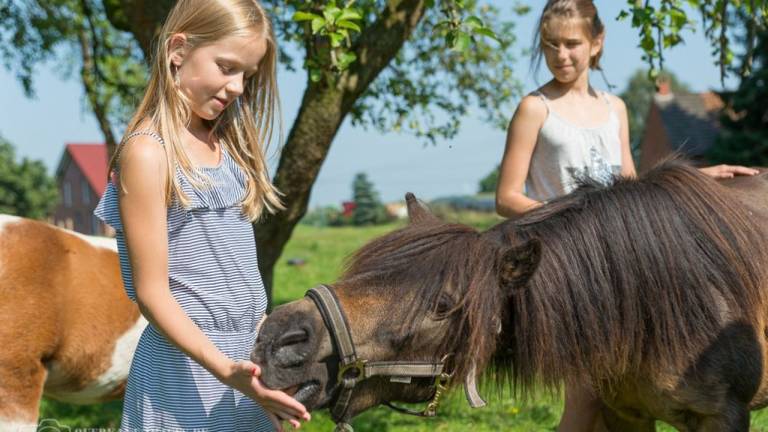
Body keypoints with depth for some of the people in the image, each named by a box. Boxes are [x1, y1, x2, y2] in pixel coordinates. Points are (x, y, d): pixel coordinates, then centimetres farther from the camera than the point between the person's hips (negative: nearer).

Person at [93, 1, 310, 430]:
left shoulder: (224, 143, 9)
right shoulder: (148, 153, -14)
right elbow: (152, 293, -17)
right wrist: (226, 371, -26)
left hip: (248, 355, 7)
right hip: (188, 368, -7)